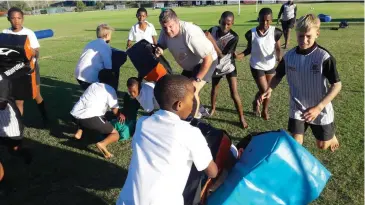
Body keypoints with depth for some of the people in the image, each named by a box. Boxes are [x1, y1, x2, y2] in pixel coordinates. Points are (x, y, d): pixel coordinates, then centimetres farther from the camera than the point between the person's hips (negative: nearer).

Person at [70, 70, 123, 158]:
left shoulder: (92, 85, 29)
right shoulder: (110, 89, 11)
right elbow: (115, 110, 10)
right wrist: (119, 116, 34)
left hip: (75, 115, 6)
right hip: (90, 118, -6)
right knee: (115, 135, 6)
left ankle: (79, 132, 19)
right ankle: (102, 144, -22)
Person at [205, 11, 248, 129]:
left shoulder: (234, 37, -26)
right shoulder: (213, 30, -15)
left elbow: (221, 55, -30)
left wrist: (212, 40, -35)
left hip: (228, 66, -4)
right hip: (216, 65, 4)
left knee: (234, 93, -8)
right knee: (214, 88, 21)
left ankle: (242, 118, 5)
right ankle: (213, 108, 45)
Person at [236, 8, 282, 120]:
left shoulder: (275, 32, -12)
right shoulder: (251, 33, -14)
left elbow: (277, 48, -2)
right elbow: (249, 49, -2)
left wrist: (279, 56, -24)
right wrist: (239, 55, -19)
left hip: (270, 66, 3)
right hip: (257, 66, -3)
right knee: (264, 91, -2)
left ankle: (265, 110, 40)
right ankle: (256, 103, 31)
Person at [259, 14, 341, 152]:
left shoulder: (324, 57, -21)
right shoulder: (289, 56, -10)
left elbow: (337, 85, -20)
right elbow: (279, 75, 6)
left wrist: (318, 108, -31)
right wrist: (269, 90, -14)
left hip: (320, 110, -2)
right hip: (297, 108, 2)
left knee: (322, 145, 16)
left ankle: (331, 135, 51)